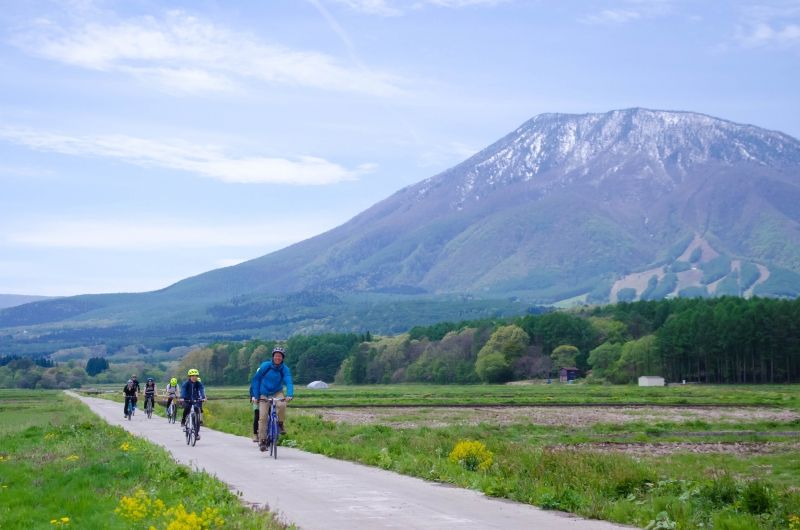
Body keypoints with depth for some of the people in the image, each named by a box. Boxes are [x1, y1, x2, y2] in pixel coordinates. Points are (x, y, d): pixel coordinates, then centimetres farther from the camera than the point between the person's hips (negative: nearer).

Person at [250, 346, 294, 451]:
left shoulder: (285, 369, -11)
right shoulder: (265, 366, -13)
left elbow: (288, 382, -24)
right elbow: (256, 380, -6)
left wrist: (289, 395, -42)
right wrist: (254, 395, -11)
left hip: (277, 393, 0)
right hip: (264, 394, 0)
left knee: (282, 405, -32)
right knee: (263, 417, -10)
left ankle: (280, 424, -6)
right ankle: (262, 441, 0)